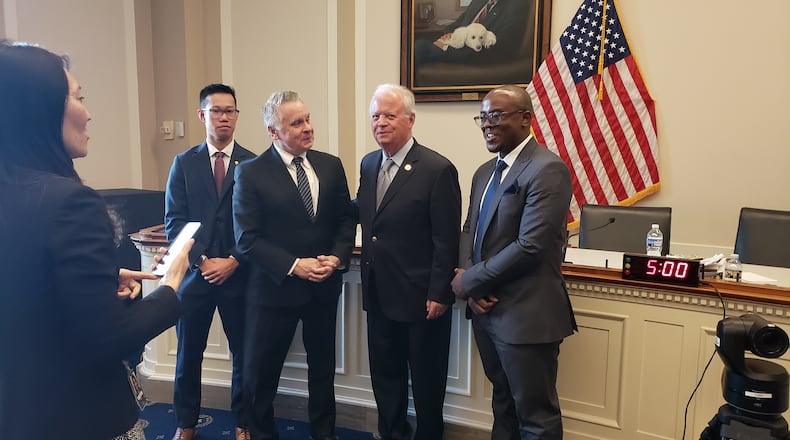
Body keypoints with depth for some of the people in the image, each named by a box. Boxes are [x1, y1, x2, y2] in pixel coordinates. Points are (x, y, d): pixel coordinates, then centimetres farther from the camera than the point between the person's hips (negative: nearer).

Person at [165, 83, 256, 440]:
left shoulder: (252, 164, 1)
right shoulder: (184, 163, 5)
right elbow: (174, 221, 0)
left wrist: (234, 261, -11)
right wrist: (201, 261, -11)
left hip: (239, 273, -1)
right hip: (195, 272, 1)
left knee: (244, 352, 8)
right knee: (188, 352, 11)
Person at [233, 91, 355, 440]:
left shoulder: (331, 166, 1)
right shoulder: (251, 172, -10)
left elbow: (345, 220, 5)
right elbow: (247, 238, -13)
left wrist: (337, 258, -12)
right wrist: (294, 266, -20)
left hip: (324, 287, 4)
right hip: (275, 288, -3)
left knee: (323, 366, 19)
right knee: (260, 371, 11)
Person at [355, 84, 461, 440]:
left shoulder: (438, 169, -14)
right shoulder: (368, 164, 6)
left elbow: (446, 242, -15)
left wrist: (439, 295, -15)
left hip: (420, 297, -6)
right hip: (379, 294, 6)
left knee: (426, 381, 13)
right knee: (384, 376, 19)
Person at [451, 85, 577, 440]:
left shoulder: (548, 170, -15)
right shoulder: (485, 172, 13)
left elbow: (529, 247, -22)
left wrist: (469, 280, -13)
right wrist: (472, 285, -5)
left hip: (526, 316, -8)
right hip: (486, 310, 8)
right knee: (503, 404, 22)